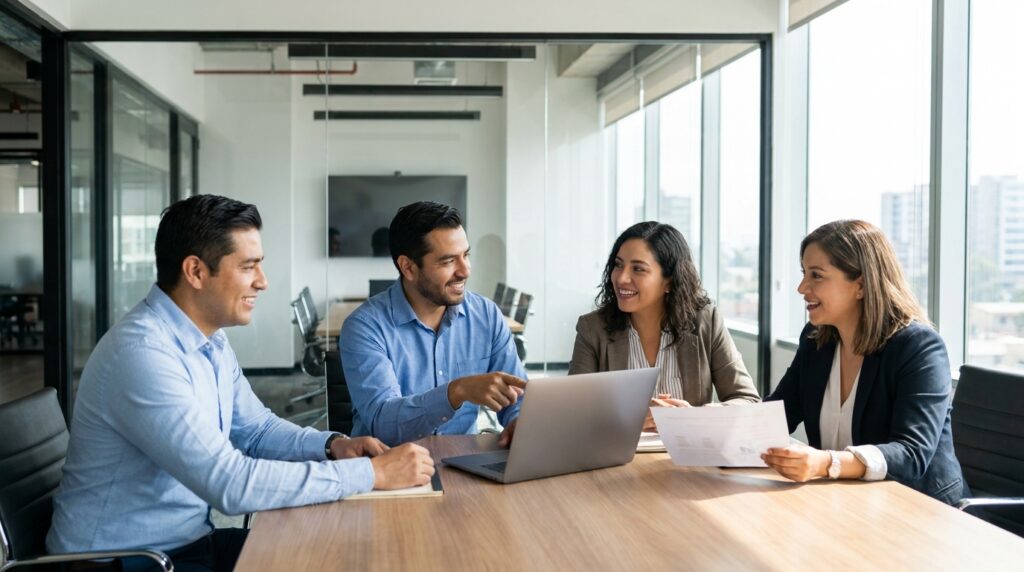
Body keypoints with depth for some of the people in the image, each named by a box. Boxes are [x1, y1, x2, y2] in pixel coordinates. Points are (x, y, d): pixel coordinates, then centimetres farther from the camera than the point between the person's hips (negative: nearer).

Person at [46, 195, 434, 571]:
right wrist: (371, 473, -27)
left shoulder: (210, 340, 4)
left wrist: (331, 445, -6)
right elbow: (230, 483, -31)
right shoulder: (142, 354, -27)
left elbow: (254, 428, 13)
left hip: (188, 540, 8)